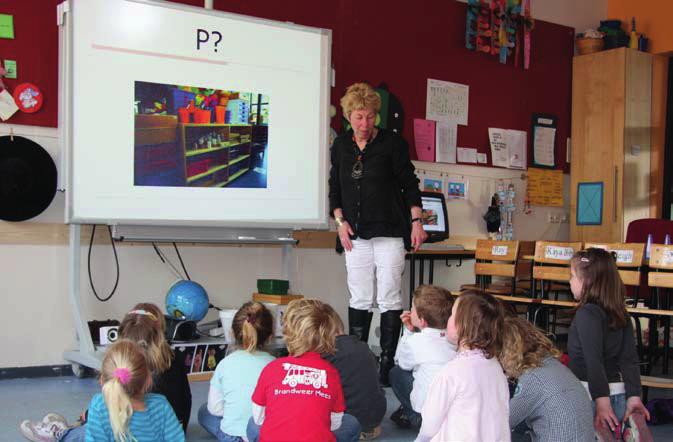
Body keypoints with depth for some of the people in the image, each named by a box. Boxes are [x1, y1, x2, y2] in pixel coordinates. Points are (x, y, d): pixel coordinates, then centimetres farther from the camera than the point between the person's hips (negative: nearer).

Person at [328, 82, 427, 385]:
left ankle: (388, 363, 5)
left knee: (389, 299, -2)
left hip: (389, 232, -3)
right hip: (355, 234, 4)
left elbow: (409, 184, 0)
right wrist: (340, 220, 3)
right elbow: (335, 188, 15)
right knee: (359, 299, 7)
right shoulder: (341, 145, 9)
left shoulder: (392, 143, -3)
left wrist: (416, 221, -5)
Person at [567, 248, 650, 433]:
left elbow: (593, 359, -20)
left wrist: (601, 401, -24)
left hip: (589, 397, -8)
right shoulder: (621, 314, 8)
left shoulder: (587, 313, -13)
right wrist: (634, 396, 1)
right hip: (618, 395, 8)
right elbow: (629, 359, 3)